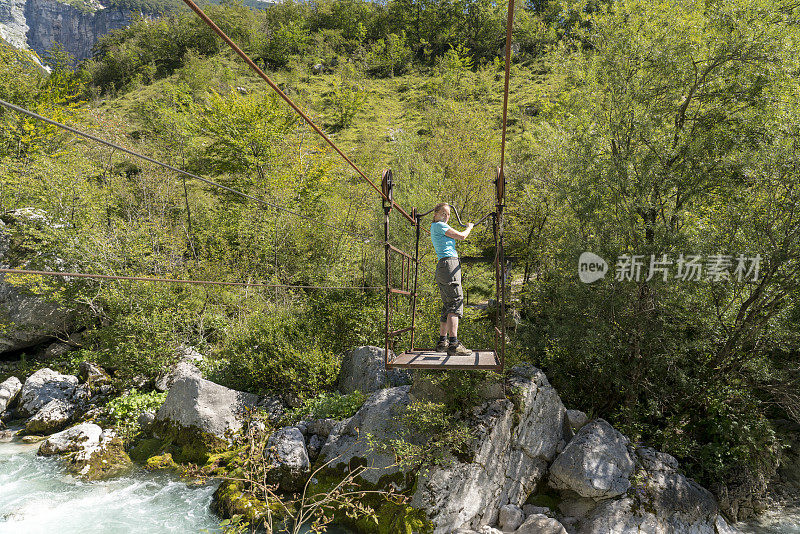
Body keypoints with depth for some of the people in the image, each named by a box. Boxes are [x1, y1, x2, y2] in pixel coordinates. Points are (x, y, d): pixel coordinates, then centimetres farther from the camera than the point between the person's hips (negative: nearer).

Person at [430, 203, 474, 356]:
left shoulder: (434, 228, 26)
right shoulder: (439, 225, -3)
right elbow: (461, 236, -1)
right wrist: (469, 228, 18)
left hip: (442, 268, 10)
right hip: (449, 263, -10)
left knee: (447, 306, 11)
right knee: (456, 303, -16)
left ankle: (442, 341, 14)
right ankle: (453, 344, -23)